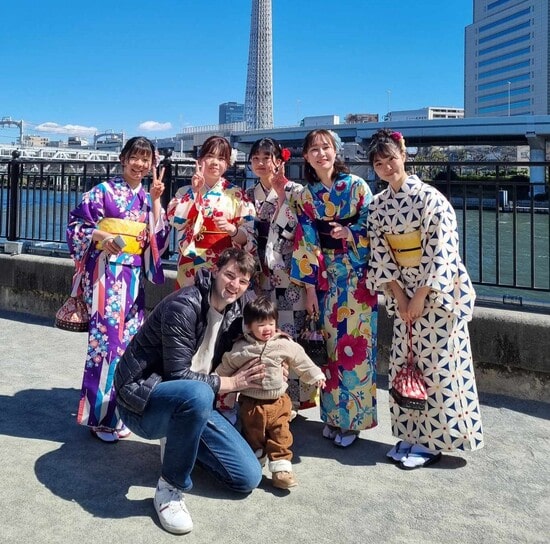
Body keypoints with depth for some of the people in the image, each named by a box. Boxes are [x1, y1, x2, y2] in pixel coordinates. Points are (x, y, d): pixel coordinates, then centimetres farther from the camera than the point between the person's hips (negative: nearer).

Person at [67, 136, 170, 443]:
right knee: (107, 338, -9)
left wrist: (156, 200, -2)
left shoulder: (148, 198, 13)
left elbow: (159, 239, 4)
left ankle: (116, 410, 19)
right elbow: (76, 225, -2)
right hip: (106, 272, -5)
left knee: (129, 339, 7)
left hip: (134, 276, 6)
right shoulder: (104, 190, -2)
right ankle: (100, 415, 2)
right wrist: (101, 237, -19)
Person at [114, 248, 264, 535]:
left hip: (187, 402, 7)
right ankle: (170, 488, -19)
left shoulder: (237, 307, 0)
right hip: (141, 400, -7)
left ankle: (181, 442, 19)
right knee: (197, 394, -43)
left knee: (249, 477, -4)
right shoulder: (183, 306, -23)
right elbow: (177, 375, -24)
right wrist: (231, 383, -16)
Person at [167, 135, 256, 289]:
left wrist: (231, 229, -20)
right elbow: (176, 221, -9)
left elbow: (249, 235, -1)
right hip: (192, 266, 1)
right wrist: (194, 191, -12)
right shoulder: (186, 191, 7)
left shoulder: (237, 194, 3)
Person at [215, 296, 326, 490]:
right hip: (251, 404, 0)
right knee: (253, 437, 14)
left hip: (278, 402, 1)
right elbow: (225, 368, 5)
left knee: (281, 437, 2)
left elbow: (301, 361, 5)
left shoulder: (285, 345, -6)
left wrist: (315, 376, 7)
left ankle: (281, 469, 10)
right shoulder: (240, 350, -9)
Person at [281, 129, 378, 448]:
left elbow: (372, 226, -2)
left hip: (357, 275, -3)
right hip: (325, 276, 3)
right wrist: (309, 287, -1)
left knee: (355, 342, -2)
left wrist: (349, 233, -22)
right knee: (330, 343, 6)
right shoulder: (304, 196, 6)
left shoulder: (357, 186, -2)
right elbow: (306, 243, 3)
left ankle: (353, 419, 10)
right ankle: (333, 415, 19)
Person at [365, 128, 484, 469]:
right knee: (403, 364, 10)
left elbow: (440, 251, -17)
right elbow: (381, 254, 3)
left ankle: (431, 440, 13)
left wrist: (420, 297, -16)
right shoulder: (378, 205, 5)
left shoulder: (429, 197, -13)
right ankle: (410, 434, 23)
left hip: (439, 291, -6)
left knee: (436, 364, 0)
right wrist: (399, 296, -6)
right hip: (404, 293, 6)